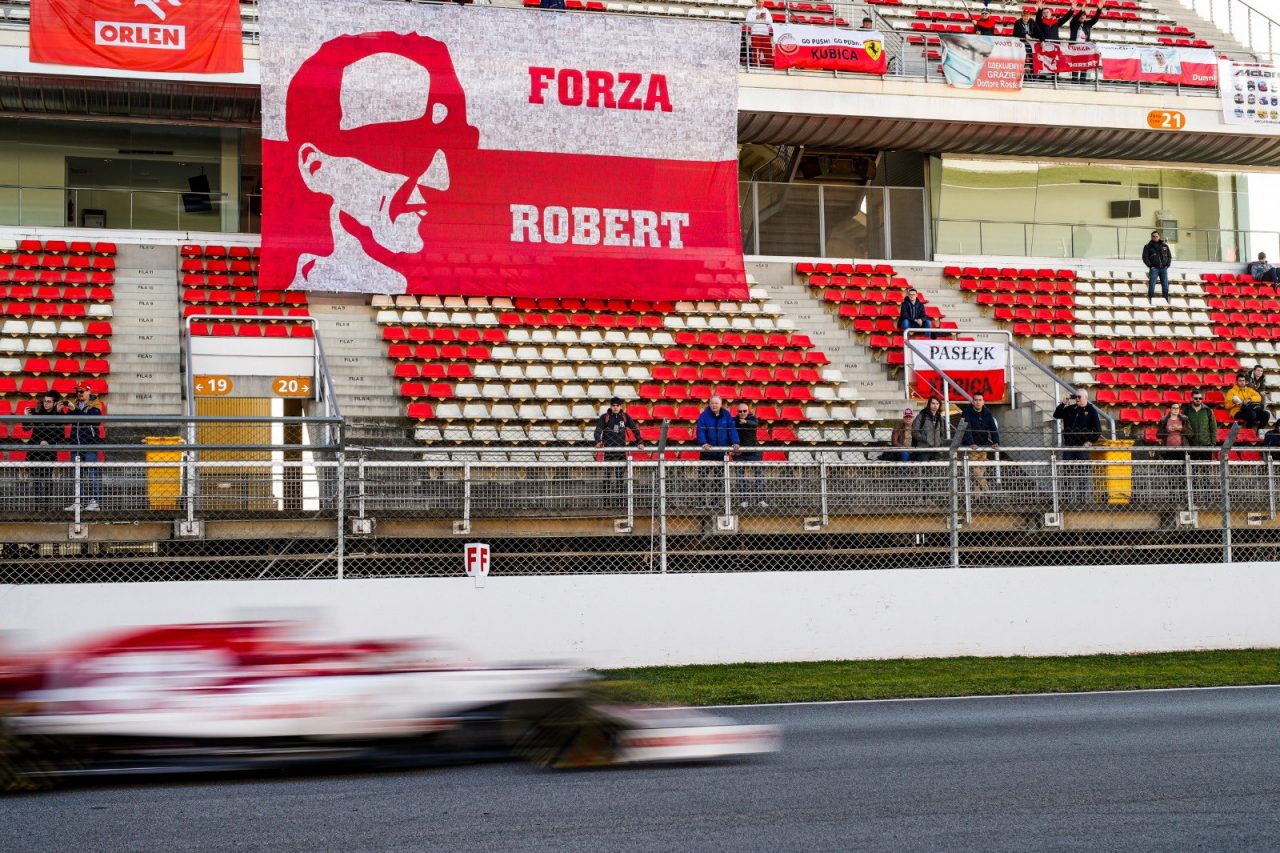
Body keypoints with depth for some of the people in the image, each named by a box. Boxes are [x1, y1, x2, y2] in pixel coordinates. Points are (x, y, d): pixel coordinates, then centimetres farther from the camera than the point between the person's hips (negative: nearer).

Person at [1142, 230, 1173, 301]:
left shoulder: (1165, 246, 14)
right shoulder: (1148, 247, 5)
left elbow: (1169, 256, 18)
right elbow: (1145, 257, 2)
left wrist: (1168, 264, 4)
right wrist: (1150, 265, -9)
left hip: (1164, 268, 3)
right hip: (1154, 268, -3)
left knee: (1165, 286, 0)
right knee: (1152, 285, -10)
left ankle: (1166, 301, 5)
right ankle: (1151, 301, -8)